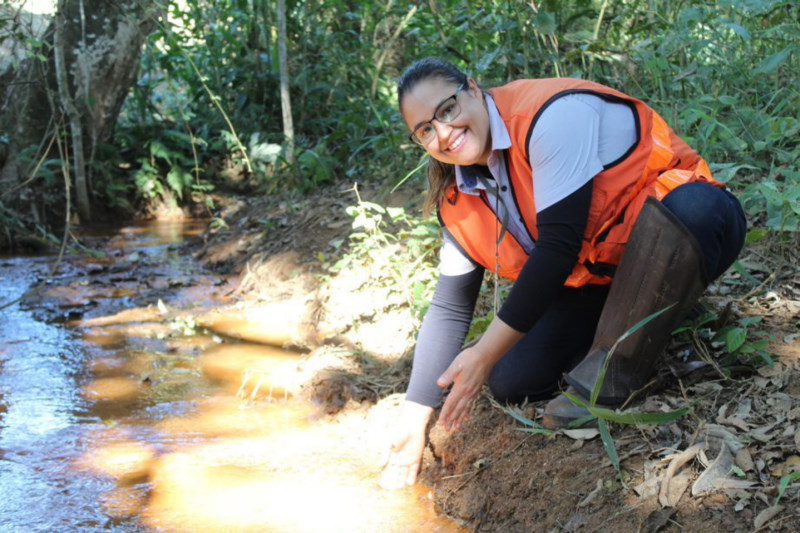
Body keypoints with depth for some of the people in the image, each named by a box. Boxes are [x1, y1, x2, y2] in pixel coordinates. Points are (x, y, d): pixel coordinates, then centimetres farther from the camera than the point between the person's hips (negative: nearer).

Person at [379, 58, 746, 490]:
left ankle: (608, 375, -24)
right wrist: (414, 417, -2)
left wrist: (485, 353, -28)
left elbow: (559, 246, -30)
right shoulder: (459, 199, -1)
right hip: (593, 281, 6)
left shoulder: (552, 115, -26)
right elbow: (449, 308, 3)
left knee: (691, 206, -41)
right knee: (511, 382, -10)